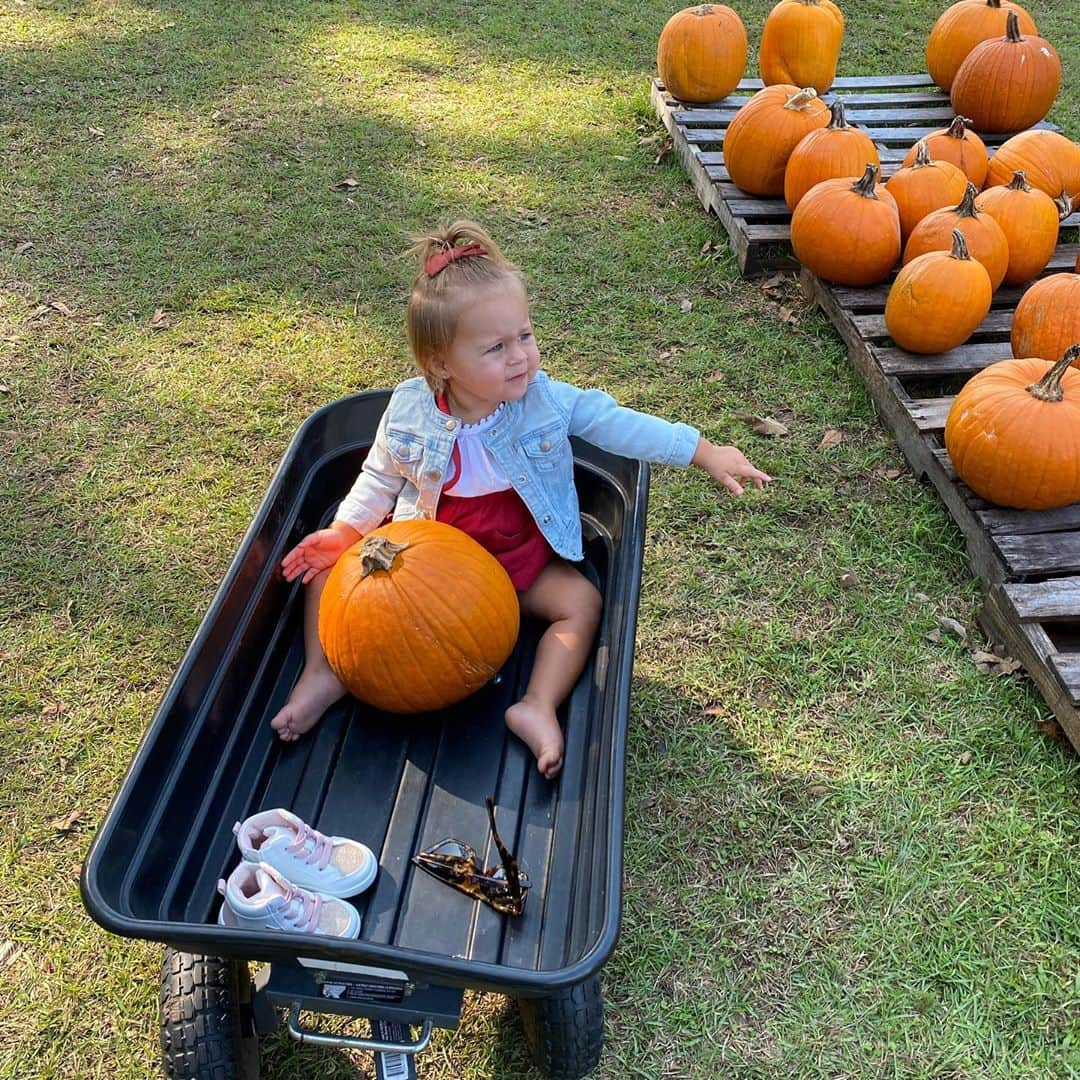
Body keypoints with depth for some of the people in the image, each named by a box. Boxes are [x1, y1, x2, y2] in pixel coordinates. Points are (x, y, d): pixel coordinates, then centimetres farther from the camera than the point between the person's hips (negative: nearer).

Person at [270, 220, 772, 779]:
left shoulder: (545, 400, -18)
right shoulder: (411, 411, -16)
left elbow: (615, 422, -15)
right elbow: (380, 479, -1)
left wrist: (706, 452, -18)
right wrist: (344, 531, -13)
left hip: (519, 555, 0)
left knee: (580, 601, -21)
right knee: (328, 565, -6)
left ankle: (538, 706, -20)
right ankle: (322, 674, -1)